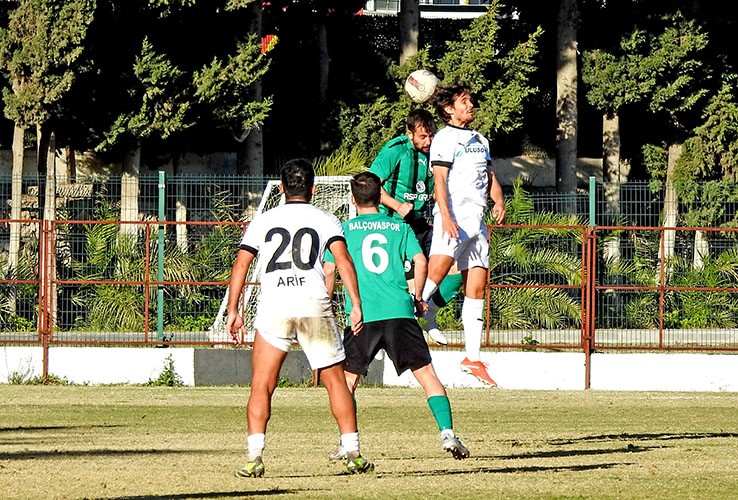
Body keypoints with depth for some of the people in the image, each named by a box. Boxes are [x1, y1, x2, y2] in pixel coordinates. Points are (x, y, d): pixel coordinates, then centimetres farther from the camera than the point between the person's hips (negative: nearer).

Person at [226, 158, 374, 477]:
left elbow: (241, 264, 8)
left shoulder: (262, 221, 16)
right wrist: (356, 304, -6)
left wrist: (233, 311, 9)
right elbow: (343, 259, -3)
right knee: (335, 380, 9)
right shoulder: (326, 221, 12)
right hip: (315, 305, 0)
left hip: (272, 307, 0)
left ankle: (254, 456, -12)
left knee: (261, 386, 1)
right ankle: (352, 453, 7)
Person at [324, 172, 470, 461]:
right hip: (400, 312, 1)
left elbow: (328, 271, 6)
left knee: (348, 379, 14)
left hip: (361, 315, -1)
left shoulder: (345, 229, 9)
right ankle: (447, 434, -12)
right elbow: (421, 262, 4)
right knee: (426, 374, 2)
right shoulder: (400, 227, 13)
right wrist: (418, 298, 16)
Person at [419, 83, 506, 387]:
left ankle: (473, 358, 10)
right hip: (453, 219, -7)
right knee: (437, 270, -29)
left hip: (477, 222, 7)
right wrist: (446, 216, -25)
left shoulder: (479, 140, 22)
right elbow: (440, 179, -12)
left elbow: (489, 177, 26)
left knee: (477, 288, 6)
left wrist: (498, 201, 4)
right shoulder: (445, 138, -2)